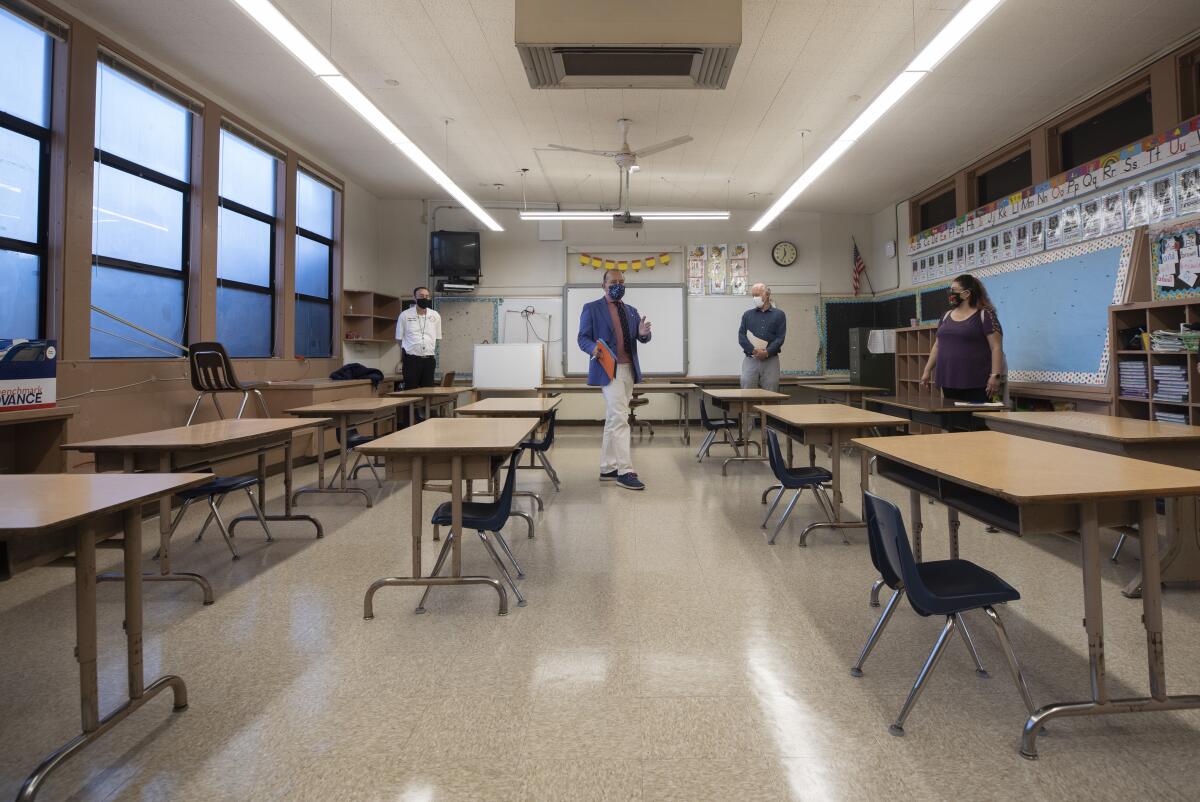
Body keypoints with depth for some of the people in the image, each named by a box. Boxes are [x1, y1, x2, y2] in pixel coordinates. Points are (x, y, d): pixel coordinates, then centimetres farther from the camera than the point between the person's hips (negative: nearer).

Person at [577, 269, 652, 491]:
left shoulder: (631, 311, 18)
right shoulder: (591, 308, 1)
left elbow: (642, 338, 10)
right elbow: (583, 338, -3)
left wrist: (644, 333, -14)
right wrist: (595, 349, -24)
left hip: (629, 369, 7)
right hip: (608, 369, -6)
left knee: (613, 420, 11)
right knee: (620, 419, -14)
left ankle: (607, 468, 17)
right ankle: (625, 471, -13)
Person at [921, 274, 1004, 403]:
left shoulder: (984, 315, -4)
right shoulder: (947, 316, 15)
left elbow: (996, 347, -9)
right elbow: (937, 345, 20)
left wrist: (995, 376, -17)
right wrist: (927, 370, 17)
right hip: (948, 381, 6)